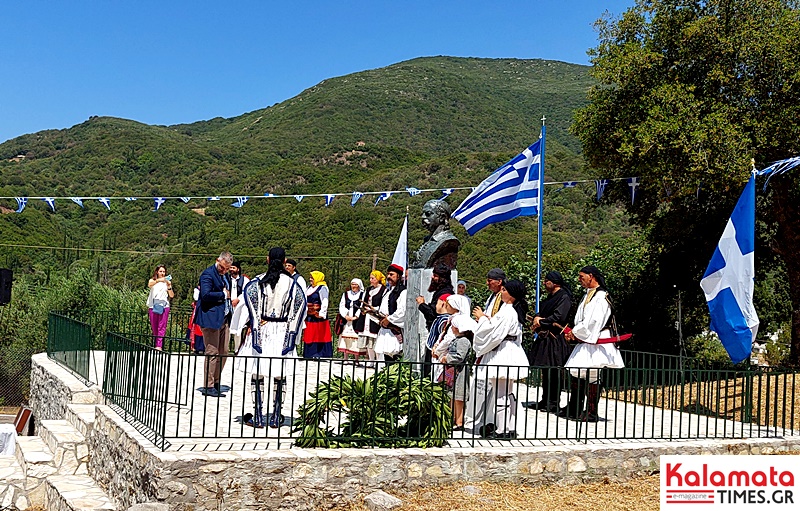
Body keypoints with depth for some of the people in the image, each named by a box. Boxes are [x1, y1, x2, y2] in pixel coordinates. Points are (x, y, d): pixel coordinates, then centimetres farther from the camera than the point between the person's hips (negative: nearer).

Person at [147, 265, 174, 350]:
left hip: (164, 306, 0)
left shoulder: (167, 282, 14)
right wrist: (158, 280, -33)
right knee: (154, 327, 3)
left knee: (162, 327, -9)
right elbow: (149, 285, -16)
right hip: (153, 307, 1)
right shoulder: (152, 280, 11)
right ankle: (156, 343, 12)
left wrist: (169, 285, -9)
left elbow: (172, 296, 5)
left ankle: (159, 345, -14)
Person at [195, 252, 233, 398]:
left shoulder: (225, 275, 17)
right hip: (211, 318, -9)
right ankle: (208, 386, 1)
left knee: (223, 352, 9)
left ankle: (216, 383, 19)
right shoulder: (208, 274, -10)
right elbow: (206, 295, -22)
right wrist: (223, 294, -11)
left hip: (224, 318, 9)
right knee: (212, 353, -5)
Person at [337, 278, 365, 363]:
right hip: (346, 320, 4)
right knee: (345, 338, 2)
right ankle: (345, 358, 6)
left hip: (357, 320, -4)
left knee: (356, 339, -6)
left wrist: (355, 317, -14)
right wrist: (345, 316, -7)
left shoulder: (362, 295, 3)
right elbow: (341, 306, 8)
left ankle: (356, 358, -3)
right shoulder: (346, 294, 15)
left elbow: (362, 307, -5)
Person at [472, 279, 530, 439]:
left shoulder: (506, 312, -19)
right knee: (508, 393, 16)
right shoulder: (515, 310, 12)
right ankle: (510, 428, 22)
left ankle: (502, 430, 1)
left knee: (500, 393, -4)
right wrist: (487, 319, 10)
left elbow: (494, 332, -20)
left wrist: (482, 318, -7)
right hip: (511, 352, 11)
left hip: (503, 354, -11)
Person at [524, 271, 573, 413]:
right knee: (546, 370, 13)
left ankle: (553, 404, -1)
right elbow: (541, 312, 20)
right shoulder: (550, 297, 20)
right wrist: (537, 318, -3)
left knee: (553, 372, -6)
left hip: (555, 339, -9)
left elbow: (558, 317, -19)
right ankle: (545, 401, 20)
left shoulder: (564, 297, -10)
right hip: (545, 338, 9)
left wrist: (540, 322, -10)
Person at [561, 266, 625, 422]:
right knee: (576, 374, 11)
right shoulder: (589, 295, 16)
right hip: (585, 341, 10)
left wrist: (575, 332, -12)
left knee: (591, 376, -5)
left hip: (596, 342, -10)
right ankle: (573, 410, 19)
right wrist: (573, 332, 5)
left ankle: (592, 413, 2)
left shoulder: (600, 296, -15)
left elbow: (593, 321, -22)